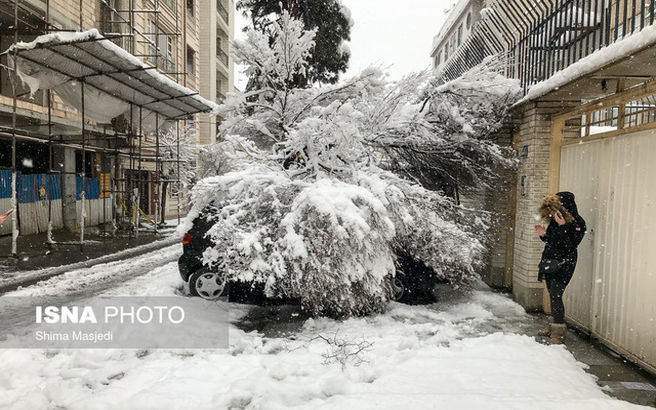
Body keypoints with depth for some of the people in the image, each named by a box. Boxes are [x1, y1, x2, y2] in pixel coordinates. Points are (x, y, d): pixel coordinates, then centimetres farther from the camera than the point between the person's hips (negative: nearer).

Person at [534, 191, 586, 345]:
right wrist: (543, 234, -3)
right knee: (552, 296, 12)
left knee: (555, 296, -12)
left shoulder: (577, 223, -11)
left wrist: (562, 227, -26)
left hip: (563, 265, -7)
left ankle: (559, 332, -5)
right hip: (550, 263, 7)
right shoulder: (554, 220, 8)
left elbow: (570, 245, -21)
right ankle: (555, 327, 24)